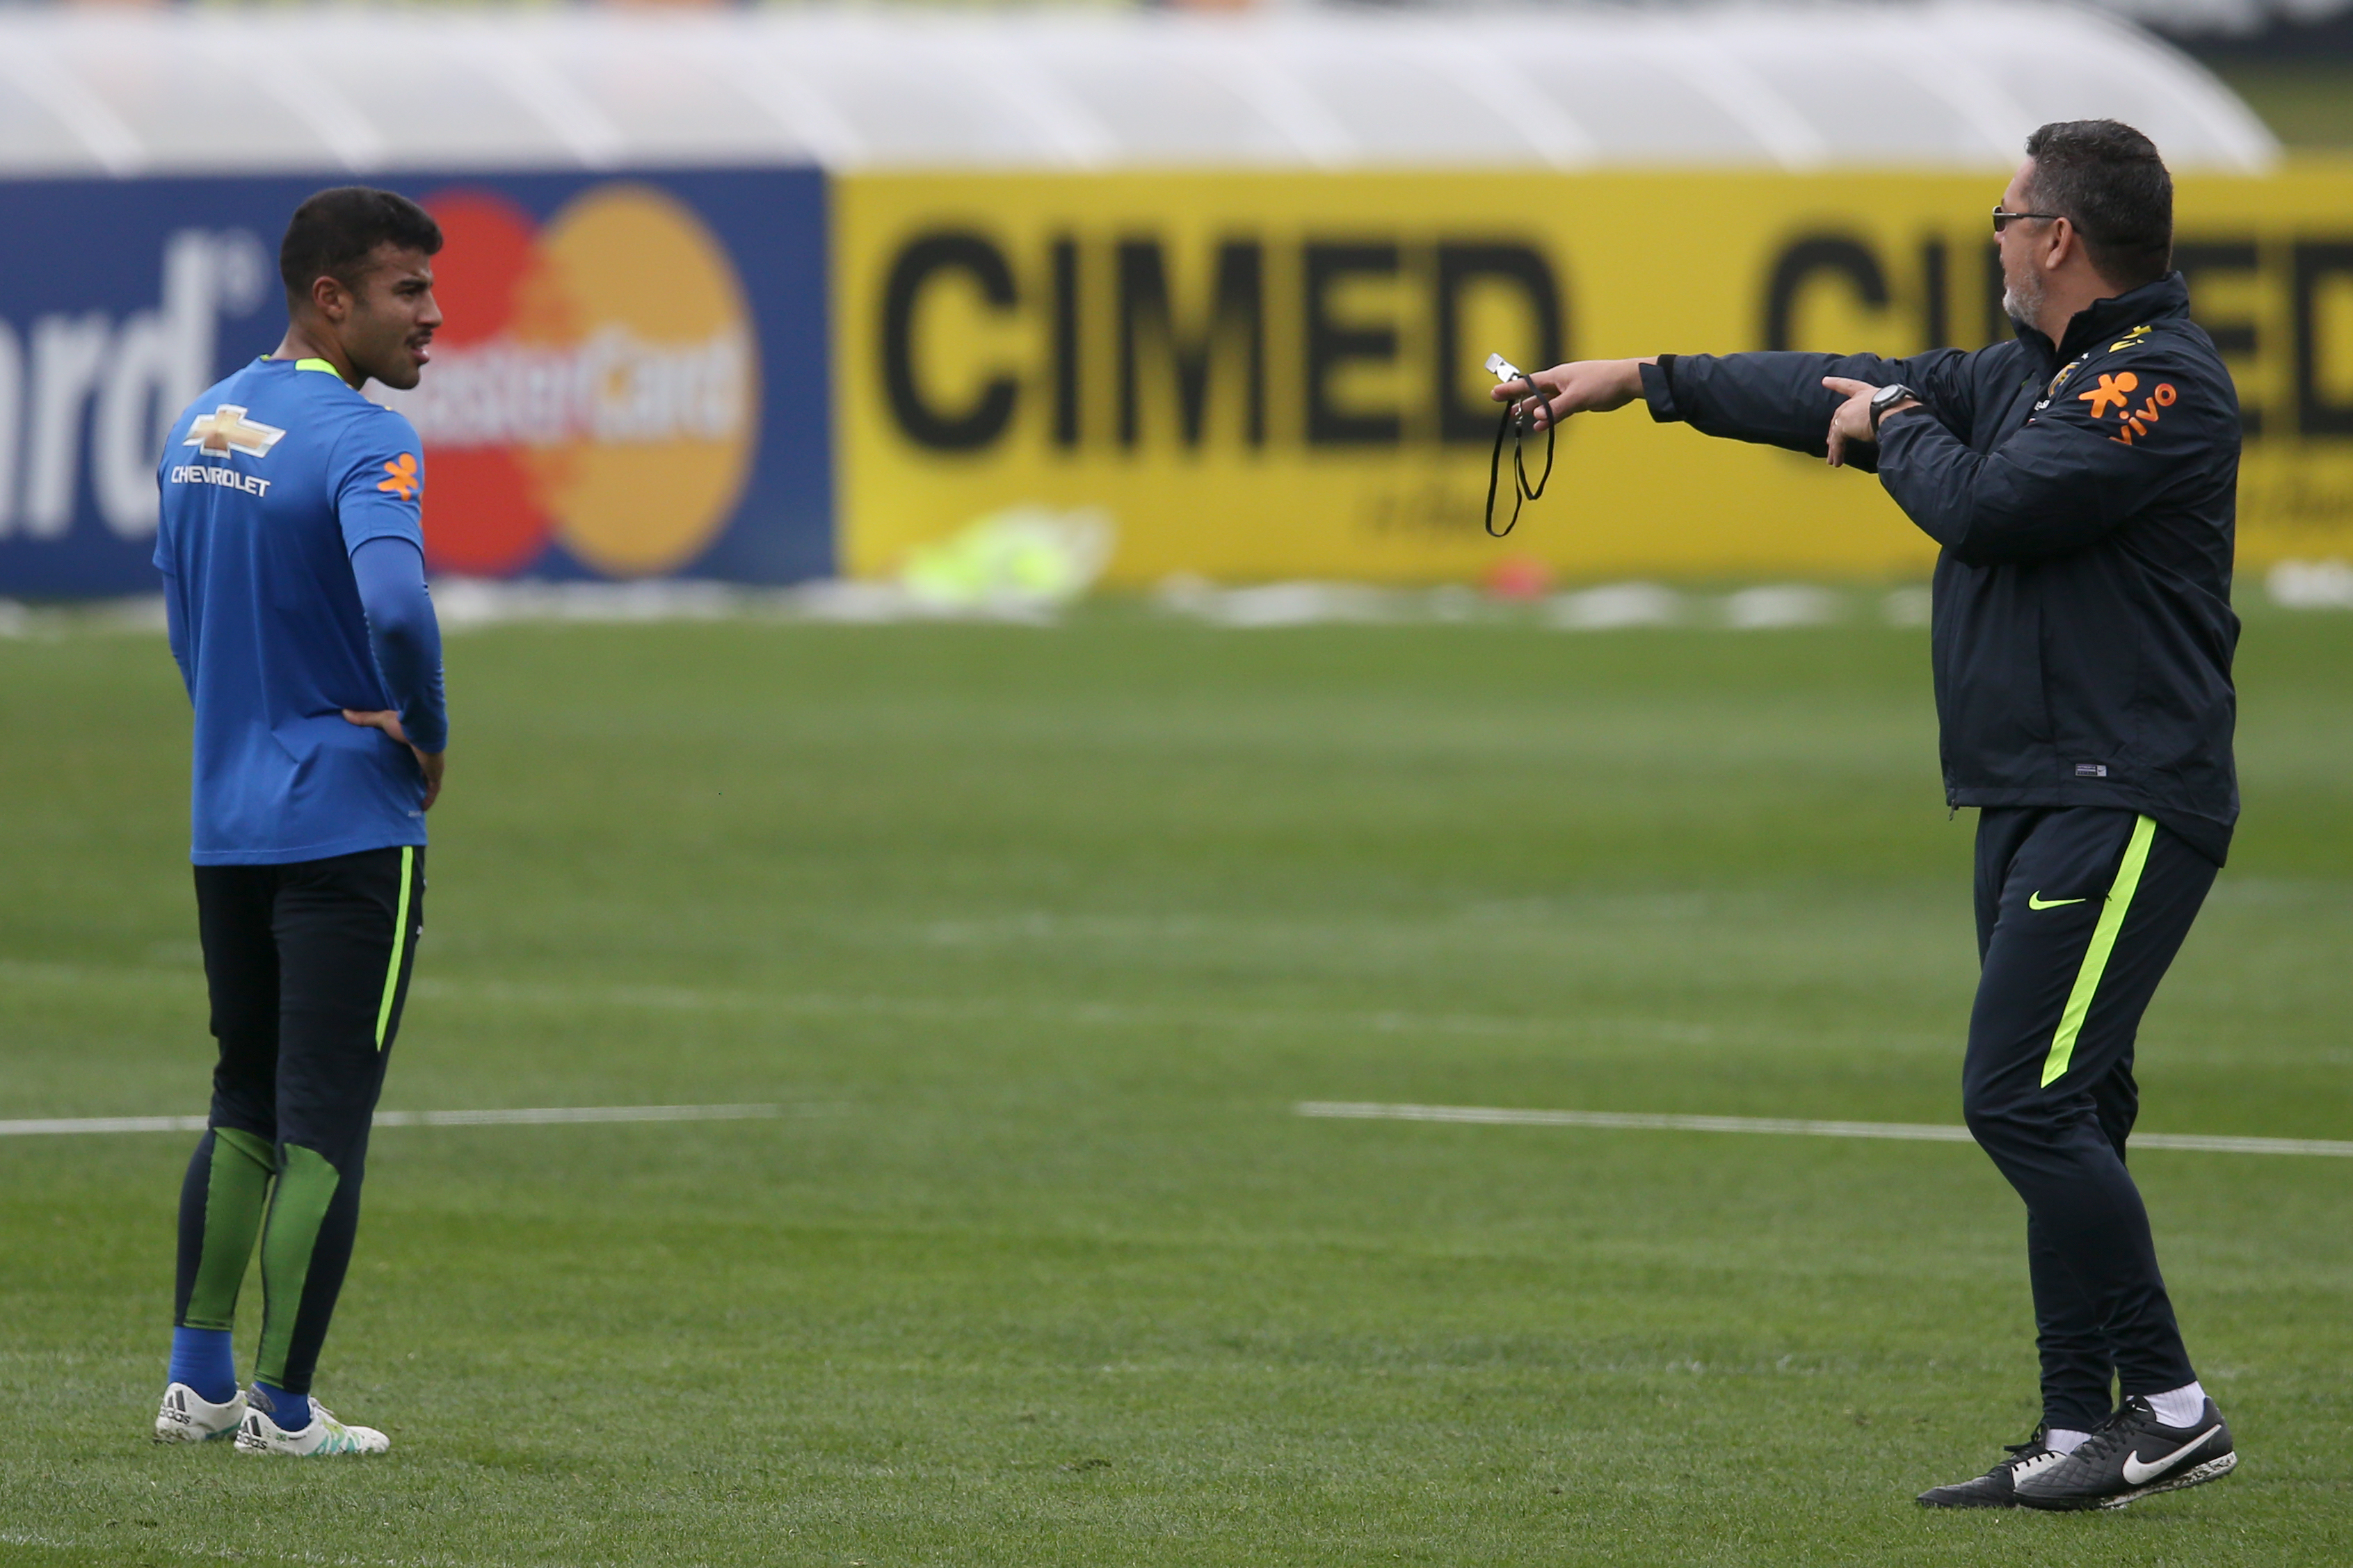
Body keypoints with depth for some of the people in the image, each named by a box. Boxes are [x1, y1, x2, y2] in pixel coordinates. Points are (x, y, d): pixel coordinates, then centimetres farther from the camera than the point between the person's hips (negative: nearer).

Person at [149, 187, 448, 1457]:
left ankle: (196, 1382, 18)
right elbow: (393, 604, -32)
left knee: (244, 1105, 19)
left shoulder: (200, 426, 10)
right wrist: (427, 733, -16)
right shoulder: (362, 443, -17)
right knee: (326, 1118, -2)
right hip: (350, 820, -8)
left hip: (224, 820, 8)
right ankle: (283, 1408, 0)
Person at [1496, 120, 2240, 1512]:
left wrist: (1897, 429, -1)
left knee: (2026, 1097, -16)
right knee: (2055, 1115, 7)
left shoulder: (2163, 382, -12)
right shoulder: (2030, 374, 18)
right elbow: (1849, 397, 28)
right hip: (2035, 803, 10)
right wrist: (1641, 383, 33)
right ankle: (2086, 1434, 7)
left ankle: (2167, 1408, -12)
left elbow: (1989, 505, -21)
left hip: (2126, 807, -10)